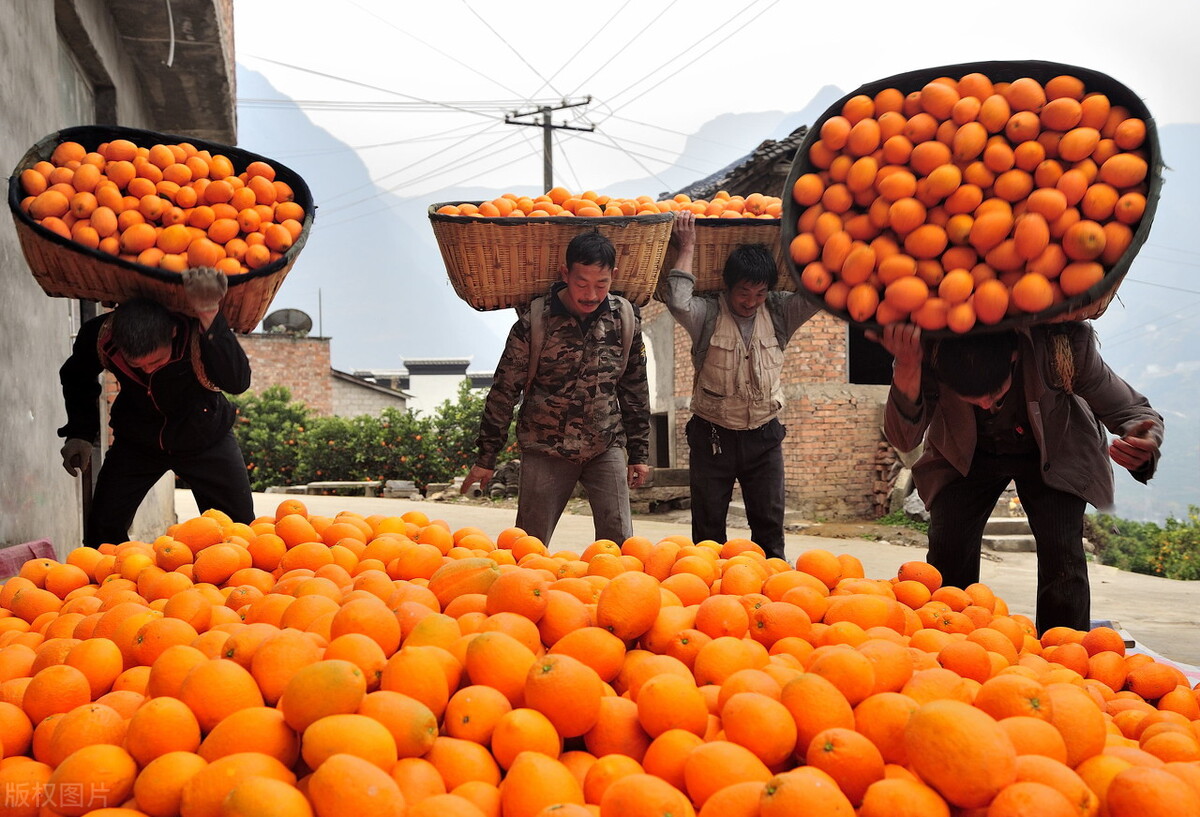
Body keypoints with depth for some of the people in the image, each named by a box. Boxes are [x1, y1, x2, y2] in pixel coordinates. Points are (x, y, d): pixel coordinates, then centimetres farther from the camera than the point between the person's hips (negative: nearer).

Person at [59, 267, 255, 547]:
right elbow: (76, 378, 0)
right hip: (136, 441, 2)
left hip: (207, 439, -2)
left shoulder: (198, 332, -35)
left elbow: (237, 382, -54)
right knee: (103, 527, -3)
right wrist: (80, 432, -7)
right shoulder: (99, 335, -25)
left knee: (239, 527, -3)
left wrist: (210, 318, -63)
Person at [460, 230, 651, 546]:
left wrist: (639, 452, 9)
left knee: (619, 542, -1)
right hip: (546, 449, -2)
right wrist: (486, 458, -2)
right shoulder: (534, 321, -11)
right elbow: (504, 391, -4)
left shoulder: (625, 318, -3)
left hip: (607, 448, 2)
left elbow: (635, 389, 8)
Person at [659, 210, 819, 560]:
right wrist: (687, 246, -20)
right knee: (708, 528, 6)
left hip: (764, 436, 2)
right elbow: (677, 300, -29)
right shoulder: (707, 315, -9)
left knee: (770, 525, 7)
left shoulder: (780, 313, 0)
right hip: (713, 436, -2)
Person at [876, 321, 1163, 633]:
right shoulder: (930, 353, -34)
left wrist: (1143, 445, -48)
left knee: (1061, 552, -18)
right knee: (948, 548, -13)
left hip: (1052, 454, -1)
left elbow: (1130, 410, -23)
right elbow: (904, 439, -37)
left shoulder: (1062, 346, -35)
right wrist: (907, 367, -54)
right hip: (967, 455, 1)